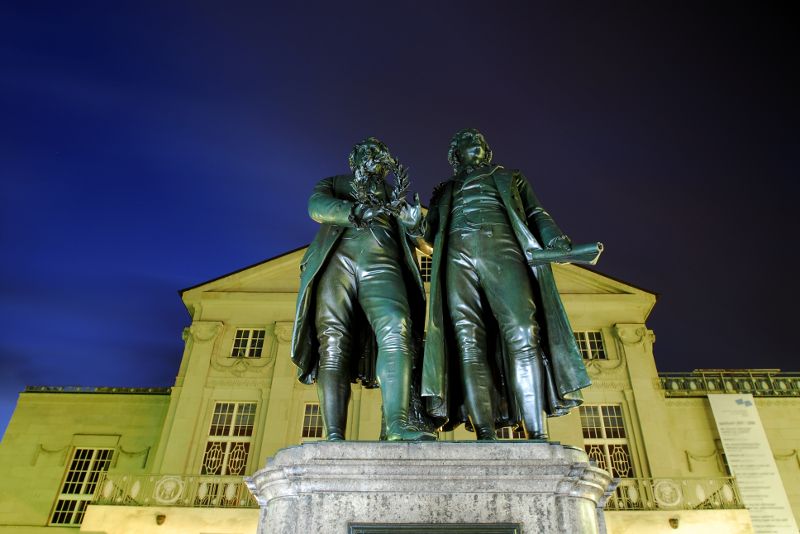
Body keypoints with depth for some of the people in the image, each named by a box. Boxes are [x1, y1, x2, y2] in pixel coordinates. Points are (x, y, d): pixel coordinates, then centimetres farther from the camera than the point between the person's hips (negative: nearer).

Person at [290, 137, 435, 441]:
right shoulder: (335, 184, 31)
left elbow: (418, 241, 23)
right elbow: (316, 206, 7)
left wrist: (412, 222, 1)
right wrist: (353, 212, -9)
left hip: (382, 261, 1)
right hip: (337, 258, 0)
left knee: (396, 330, -27)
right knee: (333, 344, -18)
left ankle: (397, 425, -39)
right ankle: (334, 437, -25)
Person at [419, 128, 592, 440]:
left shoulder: (507, 177, 31)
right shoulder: (444, 191, 34)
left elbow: (535, 213, 19)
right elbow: (431, 232, 25)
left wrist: (555, 239, -1)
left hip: (501, 248, -1)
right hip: (456, 256, 1)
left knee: (522, 335, -21)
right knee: (467, 344, -17)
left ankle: (536, 434, -25)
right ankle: (486, 437, -23)